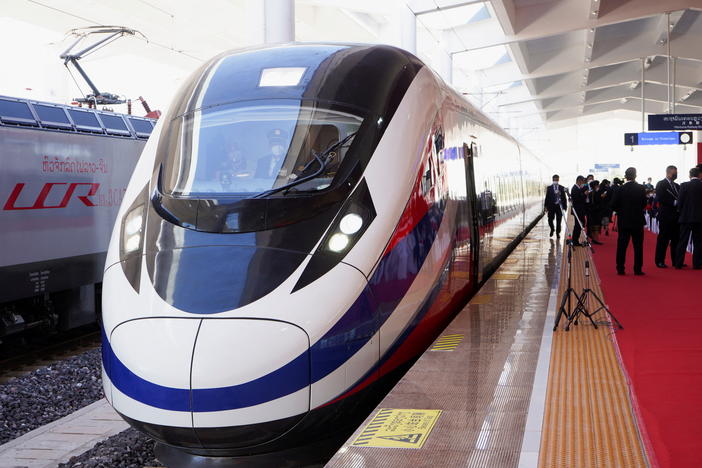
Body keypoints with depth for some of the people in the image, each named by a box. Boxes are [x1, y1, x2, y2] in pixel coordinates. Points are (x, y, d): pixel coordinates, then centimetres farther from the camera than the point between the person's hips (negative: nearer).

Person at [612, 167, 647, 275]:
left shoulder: (620, 189, -7)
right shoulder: (641, 188, -6)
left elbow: (615, 205, -5)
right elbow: (644, 204, 0)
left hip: (623, 221, 0)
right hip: (638, 221, 0)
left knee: (622, 245, 5)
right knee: (638, 246, 5)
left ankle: (620, 269, 4)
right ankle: (638, 269, 4)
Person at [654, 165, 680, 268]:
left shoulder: (677, 186, 19)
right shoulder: (661, 184, -3)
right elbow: (660, 198, -15)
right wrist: (674, 202, -17)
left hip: (676, 216, 7)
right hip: (666, 216, -7)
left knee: (676, 239, 7)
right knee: (663, 239, -3)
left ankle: (675, 261, 13)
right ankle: (660, 261, 2)